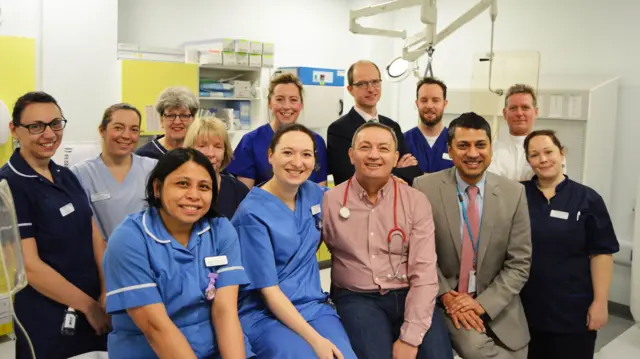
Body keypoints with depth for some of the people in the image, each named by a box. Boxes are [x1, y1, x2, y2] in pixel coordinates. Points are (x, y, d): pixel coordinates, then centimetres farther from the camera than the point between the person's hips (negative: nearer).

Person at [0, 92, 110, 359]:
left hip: (95, 306, 7)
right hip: (47, 319, -6)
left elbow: (95, 236, 5)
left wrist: (106, 294, -7)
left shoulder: (66, 176, 7)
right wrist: (88, 305, -12)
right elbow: (29, 265, -18)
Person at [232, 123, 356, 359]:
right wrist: (315, 339, -21)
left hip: (314, 306, 5)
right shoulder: (253, 213, -14)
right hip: (264, 315, -5)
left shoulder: (313, 193, 3)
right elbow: (269, 291, -15)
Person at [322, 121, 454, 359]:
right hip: (357, 298, -1)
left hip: (408, 295, 1)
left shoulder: (416, 201, 0)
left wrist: (410, 338, -13)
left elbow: (424, 272, -5)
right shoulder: (329, 201, 0)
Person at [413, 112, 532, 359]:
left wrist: (482, 304, -12)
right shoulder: (425, 188, -8)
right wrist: (446, 295, -14)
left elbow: (520, 263, -2)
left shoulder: (514, 193, -3)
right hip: (445, 300, -2)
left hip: (498, 305, 3)